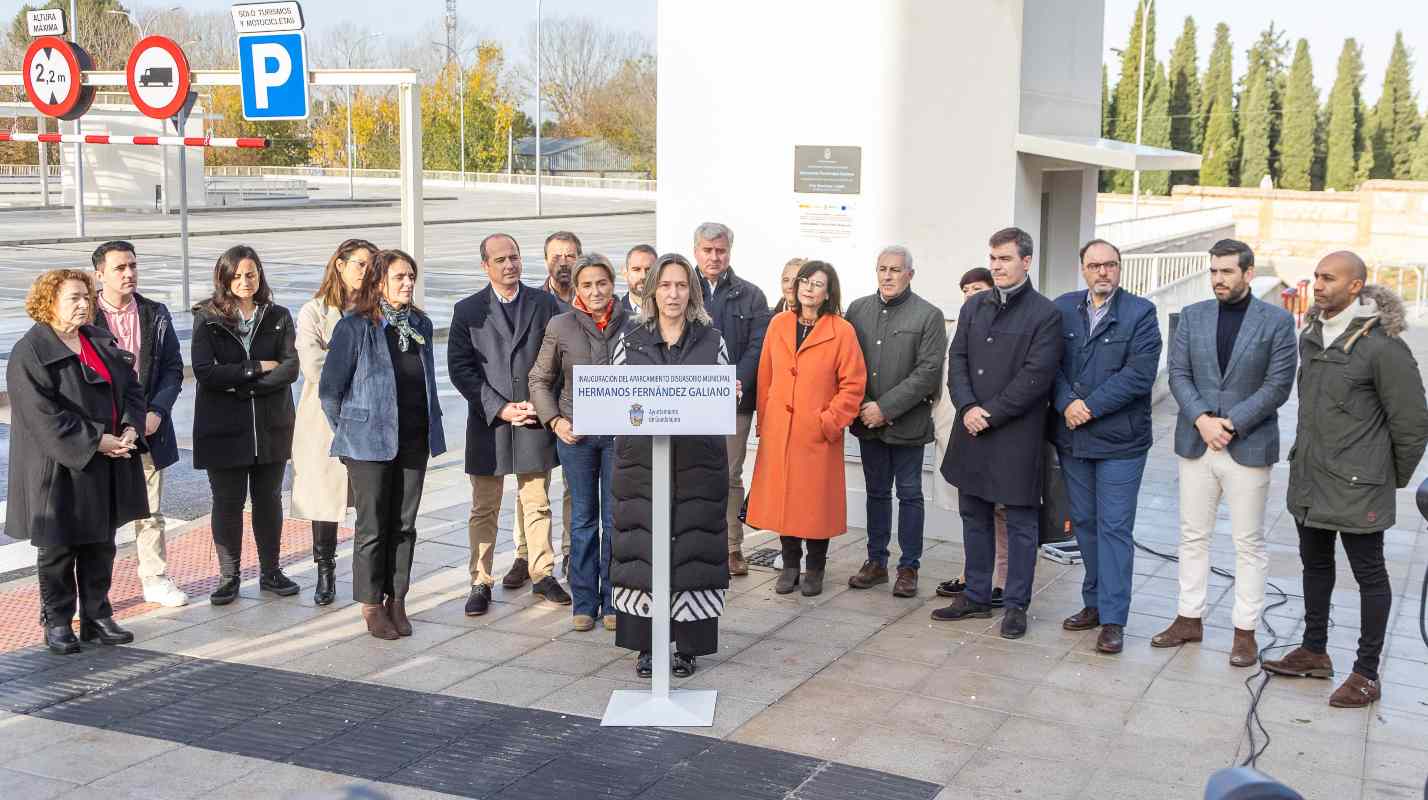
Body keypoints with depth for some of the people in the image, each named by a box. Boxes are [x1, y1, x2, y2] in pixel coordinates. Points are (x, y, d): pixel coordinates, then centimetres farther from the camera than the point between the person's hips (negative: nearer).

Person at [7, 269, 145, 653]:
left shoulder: (102, 341, 9)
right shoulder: (30, 353, -13)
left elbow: (132, 388, 10)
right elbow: (44, 415, -20)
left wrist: (130, 426, -8)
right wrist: (94, 442, -22)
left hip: (106, 468, 6)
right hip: (60, 470, -6)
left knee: (100, 545, 13)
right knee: (57, 549, 7)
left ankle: (97, 616, 24)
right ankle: (56, 622, 19)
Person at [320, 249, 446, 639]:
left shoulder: (421, 325, 8)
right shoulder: (355, 327, -10)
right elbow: (330, 388, -5)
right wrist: (348, 431, 2)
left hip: (414, 441, 5)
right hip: (370, 441, -5)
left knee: (404, 525, 10)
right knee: (372, 527, 2)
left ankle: (396, 601, 20)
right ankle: (372, 606, 13)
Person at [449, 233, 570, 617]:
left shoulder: (545, 304, 5)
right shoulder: (468, 311, 2)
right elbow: (460, 368, -3)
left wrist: (539, 404, -8)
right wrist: (499, 408, -11)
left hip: (536, 421, 1)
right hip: (487, 422, -1)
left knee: (537, 505, 11)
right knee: (484, 509, 5)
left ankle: (543, 575, 22)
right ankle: (480, 582, 14)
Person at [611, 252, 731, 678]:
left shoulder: (712, 341, 7)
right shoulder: (630, 340, 7)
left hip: (698, 463, 0)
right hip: (641, 460, 0)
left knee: (692, 548, 2)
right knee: (642, 548, 2)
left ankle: (689, 644, 13)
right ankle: (645, 645, 13)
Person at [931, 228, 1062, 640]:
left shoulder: (1045, 314, -7)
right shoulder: (974, 306, 10)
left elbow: (1035, 376, -13)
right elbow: (957, 360, 6)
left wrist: (990, 414, -15)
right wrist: (967, 408, -9)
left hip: (1017, 434, -6)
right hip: (972, 430, 6)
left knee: (1020, 522, 4)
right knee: (974, 516, 14)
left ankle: (1016, 605, 13)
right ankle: (976, 596, 26)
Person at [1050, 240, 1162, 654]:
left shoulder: (1140, 313, -5)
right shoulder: (1063, 308, 7)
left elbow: (1139, 374, -13)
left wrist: (1090, 407, -17)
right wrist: (1067, 403, -15)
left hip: (1119, 439, -4)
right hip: (1072, 437, 4)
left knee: (1114, 527, -1)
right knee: (1085, 523, 13)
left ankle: (1113, 619, 4)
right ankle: (1094, 603, 26)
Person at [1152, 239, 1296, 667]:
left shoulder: (1277, 321, -3)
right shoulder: (1192, 316, 6)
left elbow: (1278, 385, -8)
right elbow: (1178, 374, 2)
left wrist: (1230, 424, -15)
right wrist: (1202, 419, -14)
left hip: (1248, 447, -3)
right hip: (1195, 443, 3)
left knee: (1249, 543, 4)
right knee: (1193, 536, 11)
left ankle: (1245, 631, 12)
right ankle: (1189, 619, 21)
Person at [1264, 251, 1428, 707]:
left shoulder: (1381, 345, -18)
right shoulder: (1310, 336, 5)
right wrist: (1308, 455, 16)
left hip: (1357, 486, -8)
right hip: (1309, 479, 8)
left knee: (1369, 574, 5)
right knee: (1315, 565, 19)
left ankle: (1367, 675, 14)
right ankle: (1314, 652, 35)